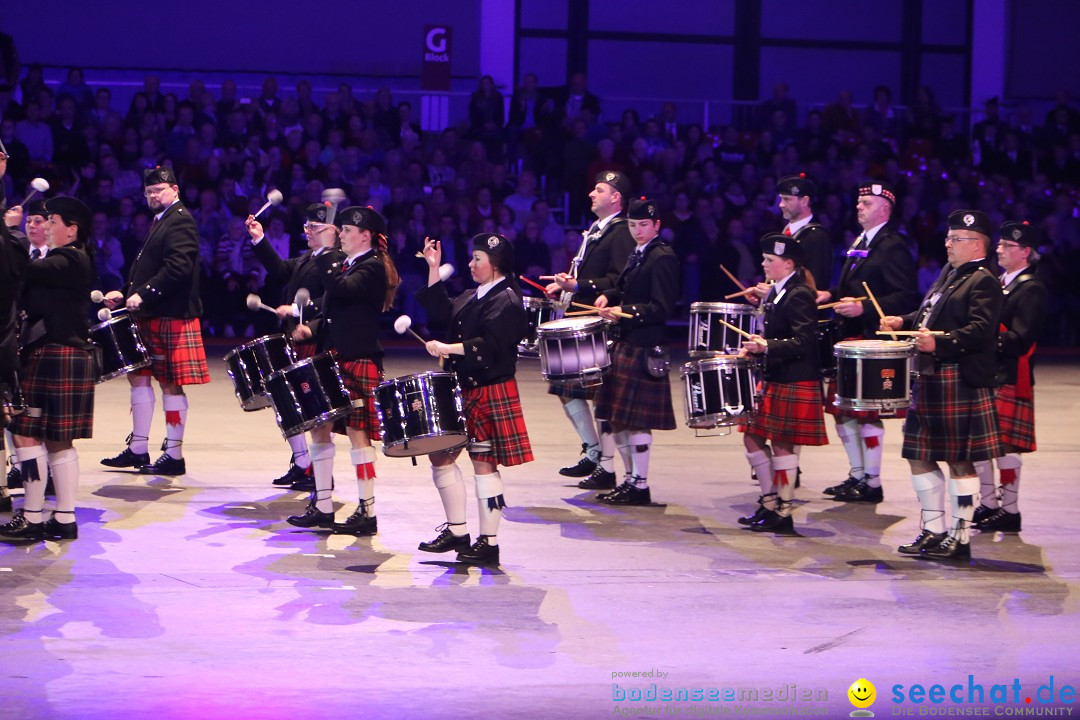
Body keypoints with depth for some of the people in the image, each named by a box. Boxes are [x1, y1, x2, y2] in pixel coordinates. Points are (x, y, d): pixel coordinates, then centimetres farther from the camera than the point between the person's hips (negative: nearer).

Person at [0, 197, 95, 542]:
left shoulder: (70, 262, -13)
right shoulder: (63, 262, 19)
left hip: (54, 360, -10)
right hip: (48, 357, 10)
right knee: (58, 441, 11)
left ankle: (32, 518, -3)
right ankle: (64, 520, 14)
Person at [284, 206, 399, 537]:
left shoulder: (373, 267, -10)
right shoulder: (341, 263, 17)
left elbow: (341, 289, -27)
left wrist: (325, 254, -17)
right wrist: (310, 328, 2)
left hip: (358, 363, -9)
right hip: (331, 359, 9)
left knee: (357, 433, -6)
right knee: (320, 428, 9)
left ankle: (367, 512, -1)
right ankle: (322, 506, 17)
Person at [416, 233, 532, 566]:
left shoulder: (506, 302, -14)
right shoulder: (472, 297, 15)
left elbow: (489, 347, -24)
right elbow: (442, 314, 10)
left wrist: (447, 348, -27)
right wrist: (434, 268, 7)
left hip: (492, 394, -9)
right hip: (465, 390, 10)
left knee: (484, 463, -5)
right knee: (441, 454, 11)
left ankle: (488, 543, 3)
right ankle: (457, 531, 20)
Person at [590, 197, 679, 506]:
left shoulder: (662, 258, -13)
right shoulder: (637, 255, 15)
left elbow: (662, 308, -19)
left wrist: (625, 312, -25)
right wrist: (609, 296, 6)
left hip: (644, 349, -10)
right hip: (626, 343, 10)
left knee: (635, 419, -7)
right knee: (618, 417, 14)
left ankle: (639, 486, 0)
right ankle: (630, 478, 24)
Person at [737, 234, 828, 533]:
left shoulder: (800, 296, -16)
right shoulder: (774, 293, 12)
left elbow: (804, 343, -24)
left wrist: (766, 347, -27)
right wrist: (753, 348, 4)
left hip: (794, 384, -10)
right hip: (774, 380, 10)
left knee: (782, 444, -4)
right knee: (752, 437, 11)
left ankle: (783, 513, 5)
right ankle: (769, 502, 20)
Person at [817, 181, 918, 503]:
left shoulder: (893, 247, -12)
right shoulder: (860, 243, 17)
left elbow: (905, 296, -19)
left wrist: (863, 307, -26)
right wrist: (832, 295, 8)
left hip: (874, 341, -10)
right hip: (850, 337, 10)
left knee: (866, 412, -6)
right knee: (841, 409, 12)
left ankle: (872, 483, 2)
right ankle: (856, 476, 22)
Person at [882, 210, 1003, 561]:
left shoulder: (984, 282, -11)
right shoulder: (949, 273, 17)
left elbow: (981, 329, -23)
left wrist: (939, 343, -31)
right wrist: (905, 321, 12)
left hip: (961, 386, -10)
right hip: (930, 380, 10)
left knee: (960, 461, -2)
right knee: (919, 456, 12)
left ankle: (959, 538, 5)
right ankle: (933, 531, 22)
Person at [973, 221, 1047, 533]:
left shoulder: (1031, 289, -10)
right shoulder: (997, 282, 16)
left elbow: (1019, 340, -19)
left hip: (1009, 379, -8)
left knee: (1005, 445, -4)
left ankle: (1010, 510, 4)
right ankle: (988, 504, 21)